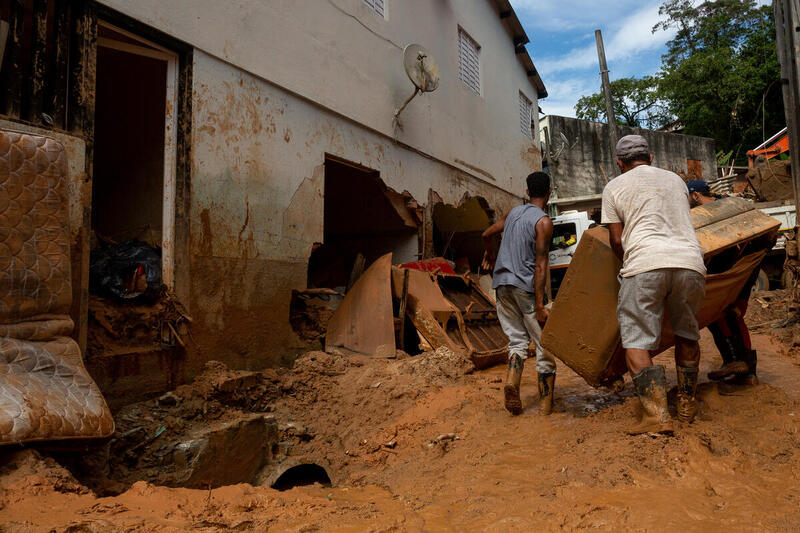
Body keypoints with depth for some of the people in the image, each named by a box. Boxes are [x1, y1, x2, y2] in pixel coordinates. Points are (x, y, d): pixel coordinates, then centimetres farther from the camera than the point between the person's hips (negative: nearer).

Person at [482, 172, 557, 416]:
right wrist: (539, 304, -15)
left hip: (502, 284, 6)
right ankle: (546, 401, 7)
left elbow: (487, 235, 26)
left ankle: (512, 381, -11)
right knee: (545, 344, 4)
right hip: (525, 286, -6)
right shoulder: (543, 221, -7)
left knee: (517, 339, 12)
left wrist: (490, 255, 47)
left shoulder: (513, 212, 13)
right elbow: (540, 265, -13)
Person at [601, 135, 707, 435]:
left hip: (646, 264, -4)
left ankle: (657, 414, -13)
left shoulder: (615, 187, 14)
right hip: (690, 262, 5)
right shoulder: (675, 180, 26)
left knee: (636, 343, 0)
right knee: (687, 335, 22)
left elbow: (616, 240, 9)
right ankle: (687, 405, 31)